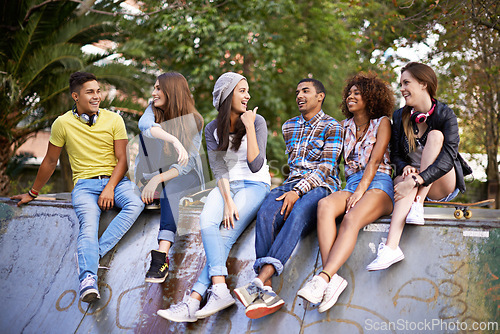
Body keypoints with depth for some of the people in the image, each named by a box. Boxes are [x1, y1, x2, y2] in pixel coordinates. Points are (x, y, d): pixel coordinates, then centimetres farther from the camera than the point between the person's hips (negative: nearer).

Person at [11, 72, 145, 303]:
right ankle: (88, 280, -51)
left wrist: (110, 188, -15)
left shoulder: (114, 120, 5)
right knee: (88, 225, -31)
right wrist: (33, 193, 21)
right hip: (85, 183, -2)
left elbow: (122, 159, 2)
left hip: (115, 180, 2)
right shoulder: (63, 123, 3)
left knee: (135, 203, -32)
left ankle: (95, 253, -37)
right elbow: (50, 162, 14)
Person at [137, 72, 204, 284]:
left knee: (170, 186, -36)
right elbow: (144, 124, -26)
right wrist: (173, 140, -43)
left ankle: (161, 255, -48)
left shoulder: (194, 122, -9)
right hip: (152, 175, 4)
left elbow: (187, 163, -19)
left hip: (185, 178, -4)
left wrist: (158, 179, -34)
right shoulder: (154, 110, 0)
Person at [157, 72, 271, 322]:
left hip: (255, 185, -2)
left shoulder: (257, 121, 0)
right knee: (207, 222, -31)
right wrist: (228, 201, -18)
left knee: (226, 232, -28)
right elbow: (219, 169, -1)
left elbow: (255, 166, -10)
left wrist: (249, 127, -14)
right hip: (226, 187, 3)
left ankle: (195, 298, -36)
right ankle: (220, 290, -43)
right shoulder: (213, 129, 9)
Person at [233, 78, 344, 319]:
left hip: (321, 186, -4)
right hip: (292, 184, 4)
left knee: (298, 213, -38)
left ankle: (260, 281, -52)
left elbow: (326, 167, -6)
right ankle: (266, 291, -43)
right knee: (266, 214, -30)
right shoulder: (288, 127, 24)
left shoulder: (332, 127, 6)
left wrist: (298, 191, -19)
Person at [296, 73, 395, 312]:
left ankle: (323, 278, -53)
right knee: (325, 205, -33)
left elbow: (375, 160, -4)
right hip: (351, 184, 4)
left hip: (378, 184, -4)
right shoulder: (344, 127, 25)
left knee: (352, 218, -36)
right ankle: (333, 281, -47)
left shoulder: (382, 123, 9)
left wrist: (360, 191, -17)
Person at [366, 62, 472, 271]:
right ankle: (391, 247, -51)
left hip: (444, 185, -2)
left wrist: (416, 181, -37)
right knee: (406, 177, -35)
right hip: (415, 182, 3)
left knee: (435, 135, -24)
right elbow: (396, 155, 6)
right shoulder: (400, 117, 3)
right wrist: (405, 168, -19)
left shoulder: (445, 116, -12)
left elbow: (447, 160, -24)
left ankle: (418, 204, -31)